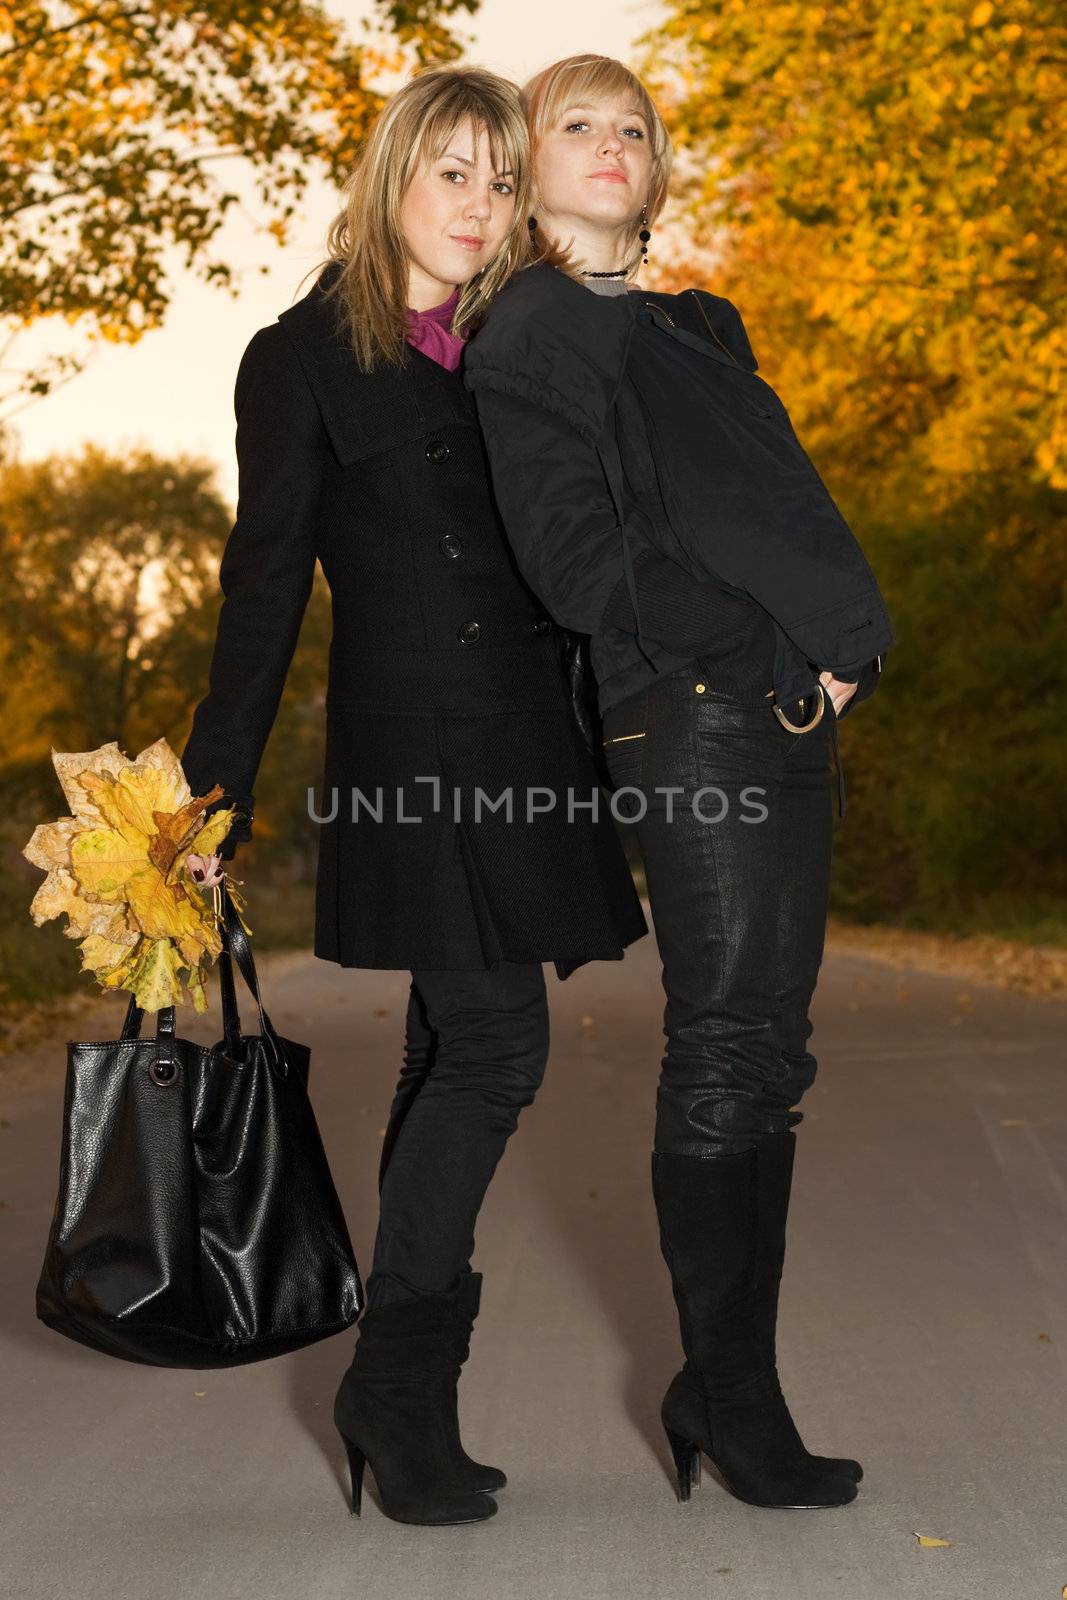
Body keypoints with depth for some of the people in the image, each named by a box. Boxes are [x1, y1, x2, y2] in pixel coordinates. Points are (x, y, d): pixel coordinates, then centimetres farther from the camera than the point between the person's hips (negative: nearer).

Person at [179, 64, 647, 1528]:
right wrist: (216, 792, -7)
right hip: (409, 746, -6)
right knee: (495, 1046, -12)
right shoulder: (304, 360, 2)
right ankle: (398, 1378, 1)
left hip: (526, 745, 6)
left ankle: (404, 1389, 17)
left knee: (457, 1052, 8)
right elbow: (266, 586, -2)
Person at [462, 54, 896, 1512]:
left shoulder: (697, 329, 24)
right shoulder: (530, 336, -1)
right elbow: (580, 557, -12)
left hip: (791, 713, 8)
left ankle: (729, 1387, 15)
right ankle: (728, 1393, 4)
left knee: (763, 1058, 7)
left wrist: (842, 649, 7)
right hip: (693, 719, -8)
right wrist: (776, 654, -13)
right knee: (729, 1054, -7)